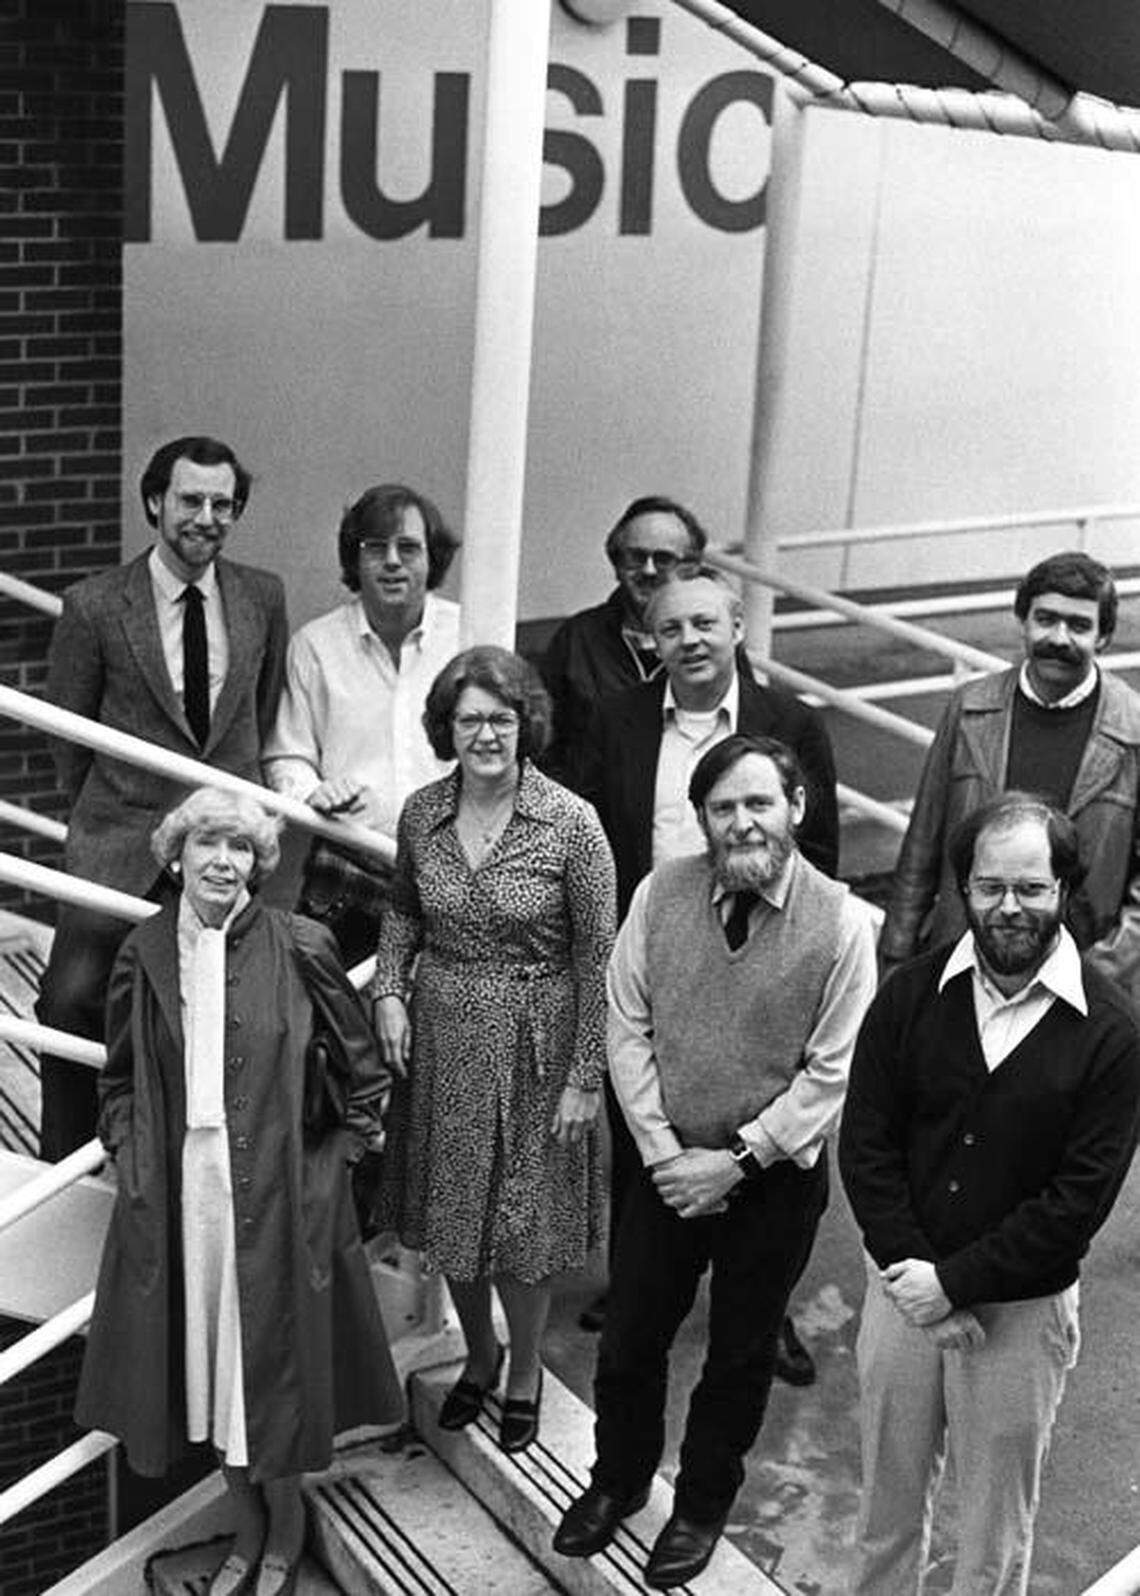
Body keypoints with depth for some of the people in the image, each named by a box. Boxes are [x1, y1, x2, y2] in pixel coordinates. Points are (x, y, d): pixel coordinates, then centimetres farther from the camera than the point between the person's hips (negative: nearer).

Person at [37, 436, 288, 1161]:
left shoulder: (264, 597, 4)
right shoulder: (95, 605, -5)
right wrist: (112, 811, 11)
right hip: (122, 844, -2)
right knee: (73, 1001, -10)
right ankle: (65, 1177, 7)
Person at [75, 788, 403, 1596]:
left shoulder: (298, 947, -8)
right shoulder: (144, 953, 1)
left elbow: (362, 1067, 1)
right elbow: (121, 1081, 12)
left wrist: (338, 1154, 0)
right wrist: (131, 1159, 3)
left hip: (278, 1195, -3)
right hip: (179, 1197, 3)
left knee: (274, 1361, 7)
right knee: (204, 1361, 11)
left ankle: (286, 1528, 30)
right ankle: (247, 1527, 32)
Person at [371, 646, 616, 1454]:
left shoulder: (571, 824, -16)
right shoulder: (422, 813, -3)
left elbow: (597, 957, -11)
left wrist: (584, 1077, -11)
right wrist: (389, 989, -2)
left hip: (533, 1046, -4)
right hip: (440, 1036, 4)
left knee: (525, 1221, 8)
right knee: (449, 1208, 16)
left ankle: (525, 1373, 34)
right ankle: (478, 1357, 41)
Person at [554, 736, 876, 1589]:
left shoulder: (841, 923, -17)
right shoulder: (662, 892, -9)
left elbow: (831, 1072, -13)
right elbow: (628, 1026, -4)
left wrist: (737, 1162, -14)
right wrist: (666, 1151, -9)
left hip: (774, 1177, -2)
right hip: (670, 1166, 2)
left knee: (740, 1355, 17)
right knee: (628, 1341, 15)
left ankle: (703, 1507, 40)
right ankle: (617, 1481, 42)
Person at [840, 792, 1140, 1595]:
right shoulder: (912, 994, -5)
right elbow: (865, 1144, -4)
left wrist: (954, 1282, -16)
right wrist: (908, 1270, -14)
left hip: (1022, 1312, -2)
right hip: (906, 1289, 3)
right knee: (888, 1501, 19)